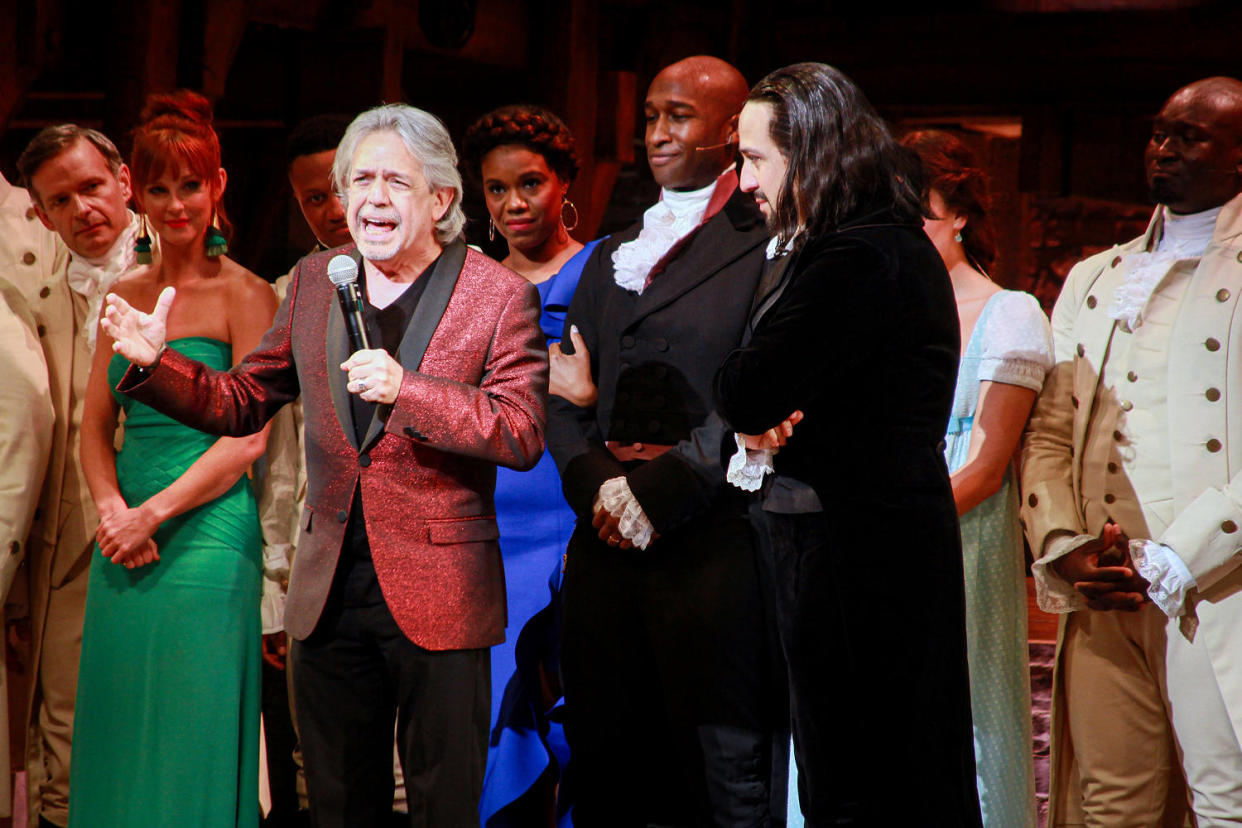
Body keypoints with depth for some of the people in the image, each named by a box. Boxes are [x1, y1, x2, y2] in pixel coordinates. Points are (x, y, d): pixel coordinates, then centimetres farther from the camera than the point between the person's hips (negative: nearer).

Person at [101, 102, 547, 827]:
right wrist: (157, 362, -4)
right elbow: (243, 402, 14)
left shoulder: (502, 296, -6)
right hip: (329, 596, 4)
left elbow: (523, 434, -15)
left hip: (438, 602, -4)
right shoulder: (314, 282, 8)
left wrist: (407, 391, -27)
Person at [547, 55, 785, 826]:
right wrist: (596, 482, -2)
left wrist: (662, 487, -14)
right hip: (608, 536, 6)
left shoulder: (766, 245, -2)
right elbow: (564, 395, 16)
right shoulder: (612, 257, 20)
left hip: (712, 539, -6)